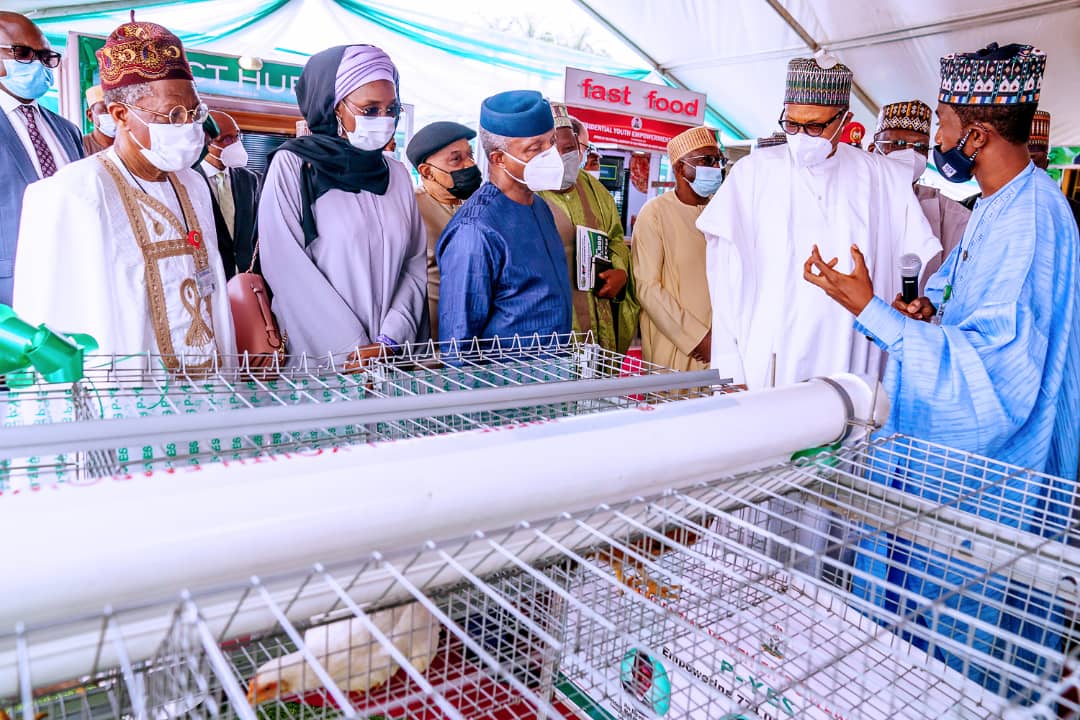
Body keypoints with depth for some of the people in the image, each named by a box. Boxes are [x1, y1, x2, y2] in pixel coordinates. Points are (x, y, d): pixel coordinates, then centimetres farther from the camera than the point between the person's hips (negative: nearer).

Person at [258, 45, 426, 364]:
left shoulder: (397, 173, 9)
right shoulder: (292, 165, -4)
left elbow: (414, 265, 4)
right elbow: (287, 267, -11)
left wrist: (391, 340, -9)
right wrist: (353, 348, -15)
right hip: (315, 356, -3)